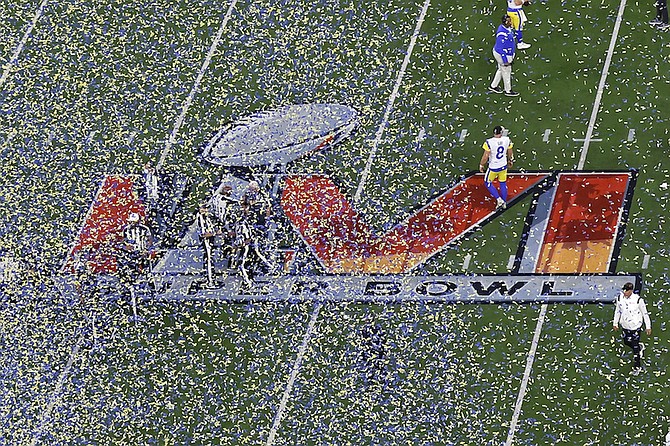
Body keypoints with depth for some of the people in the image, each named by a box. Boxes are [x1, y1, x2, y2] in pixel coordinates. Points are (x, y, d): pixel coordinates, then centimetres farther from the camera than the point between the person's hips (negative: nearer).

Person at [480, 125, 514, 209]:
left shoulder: (489, 142, -25)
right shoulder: (506, 140, -13)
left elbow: (485, 156, -18)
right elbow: (510, 153, 4)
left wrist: (481, 165, 0)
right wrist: (510, 161, 24)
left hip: (493, 167, -4)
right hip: (503, 166, 4)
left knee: (488, 183, 18)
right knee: (503, 183, 22)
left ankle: (499, 199, 10)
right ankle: (504, 203, 33)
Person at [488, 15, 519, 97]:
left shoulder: (508, 27, -3)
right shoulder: (502, 33, -33)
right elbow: (501, 48, -29)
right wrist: (505, 61, -24)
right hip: (503, 55, -9)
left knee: (501, 70, 25)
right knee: (506, 72, 10)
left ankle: (493, 86, 42)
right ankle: (508, 91, 28)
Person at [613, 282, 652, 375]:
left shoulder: (638, 300, -22)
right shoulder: (620, 298, -10)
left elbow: (645, 314, -11)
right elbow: (617, 311, 7)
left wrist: (648, 327, -4)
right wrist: (615, 323, 13)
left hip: (635, 326, -5)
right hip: (625, 325, 5)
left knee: (635, 346, 1)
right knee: (627, 342, 20)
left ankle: (637, 366, 18)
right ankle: (640, 347, 52)